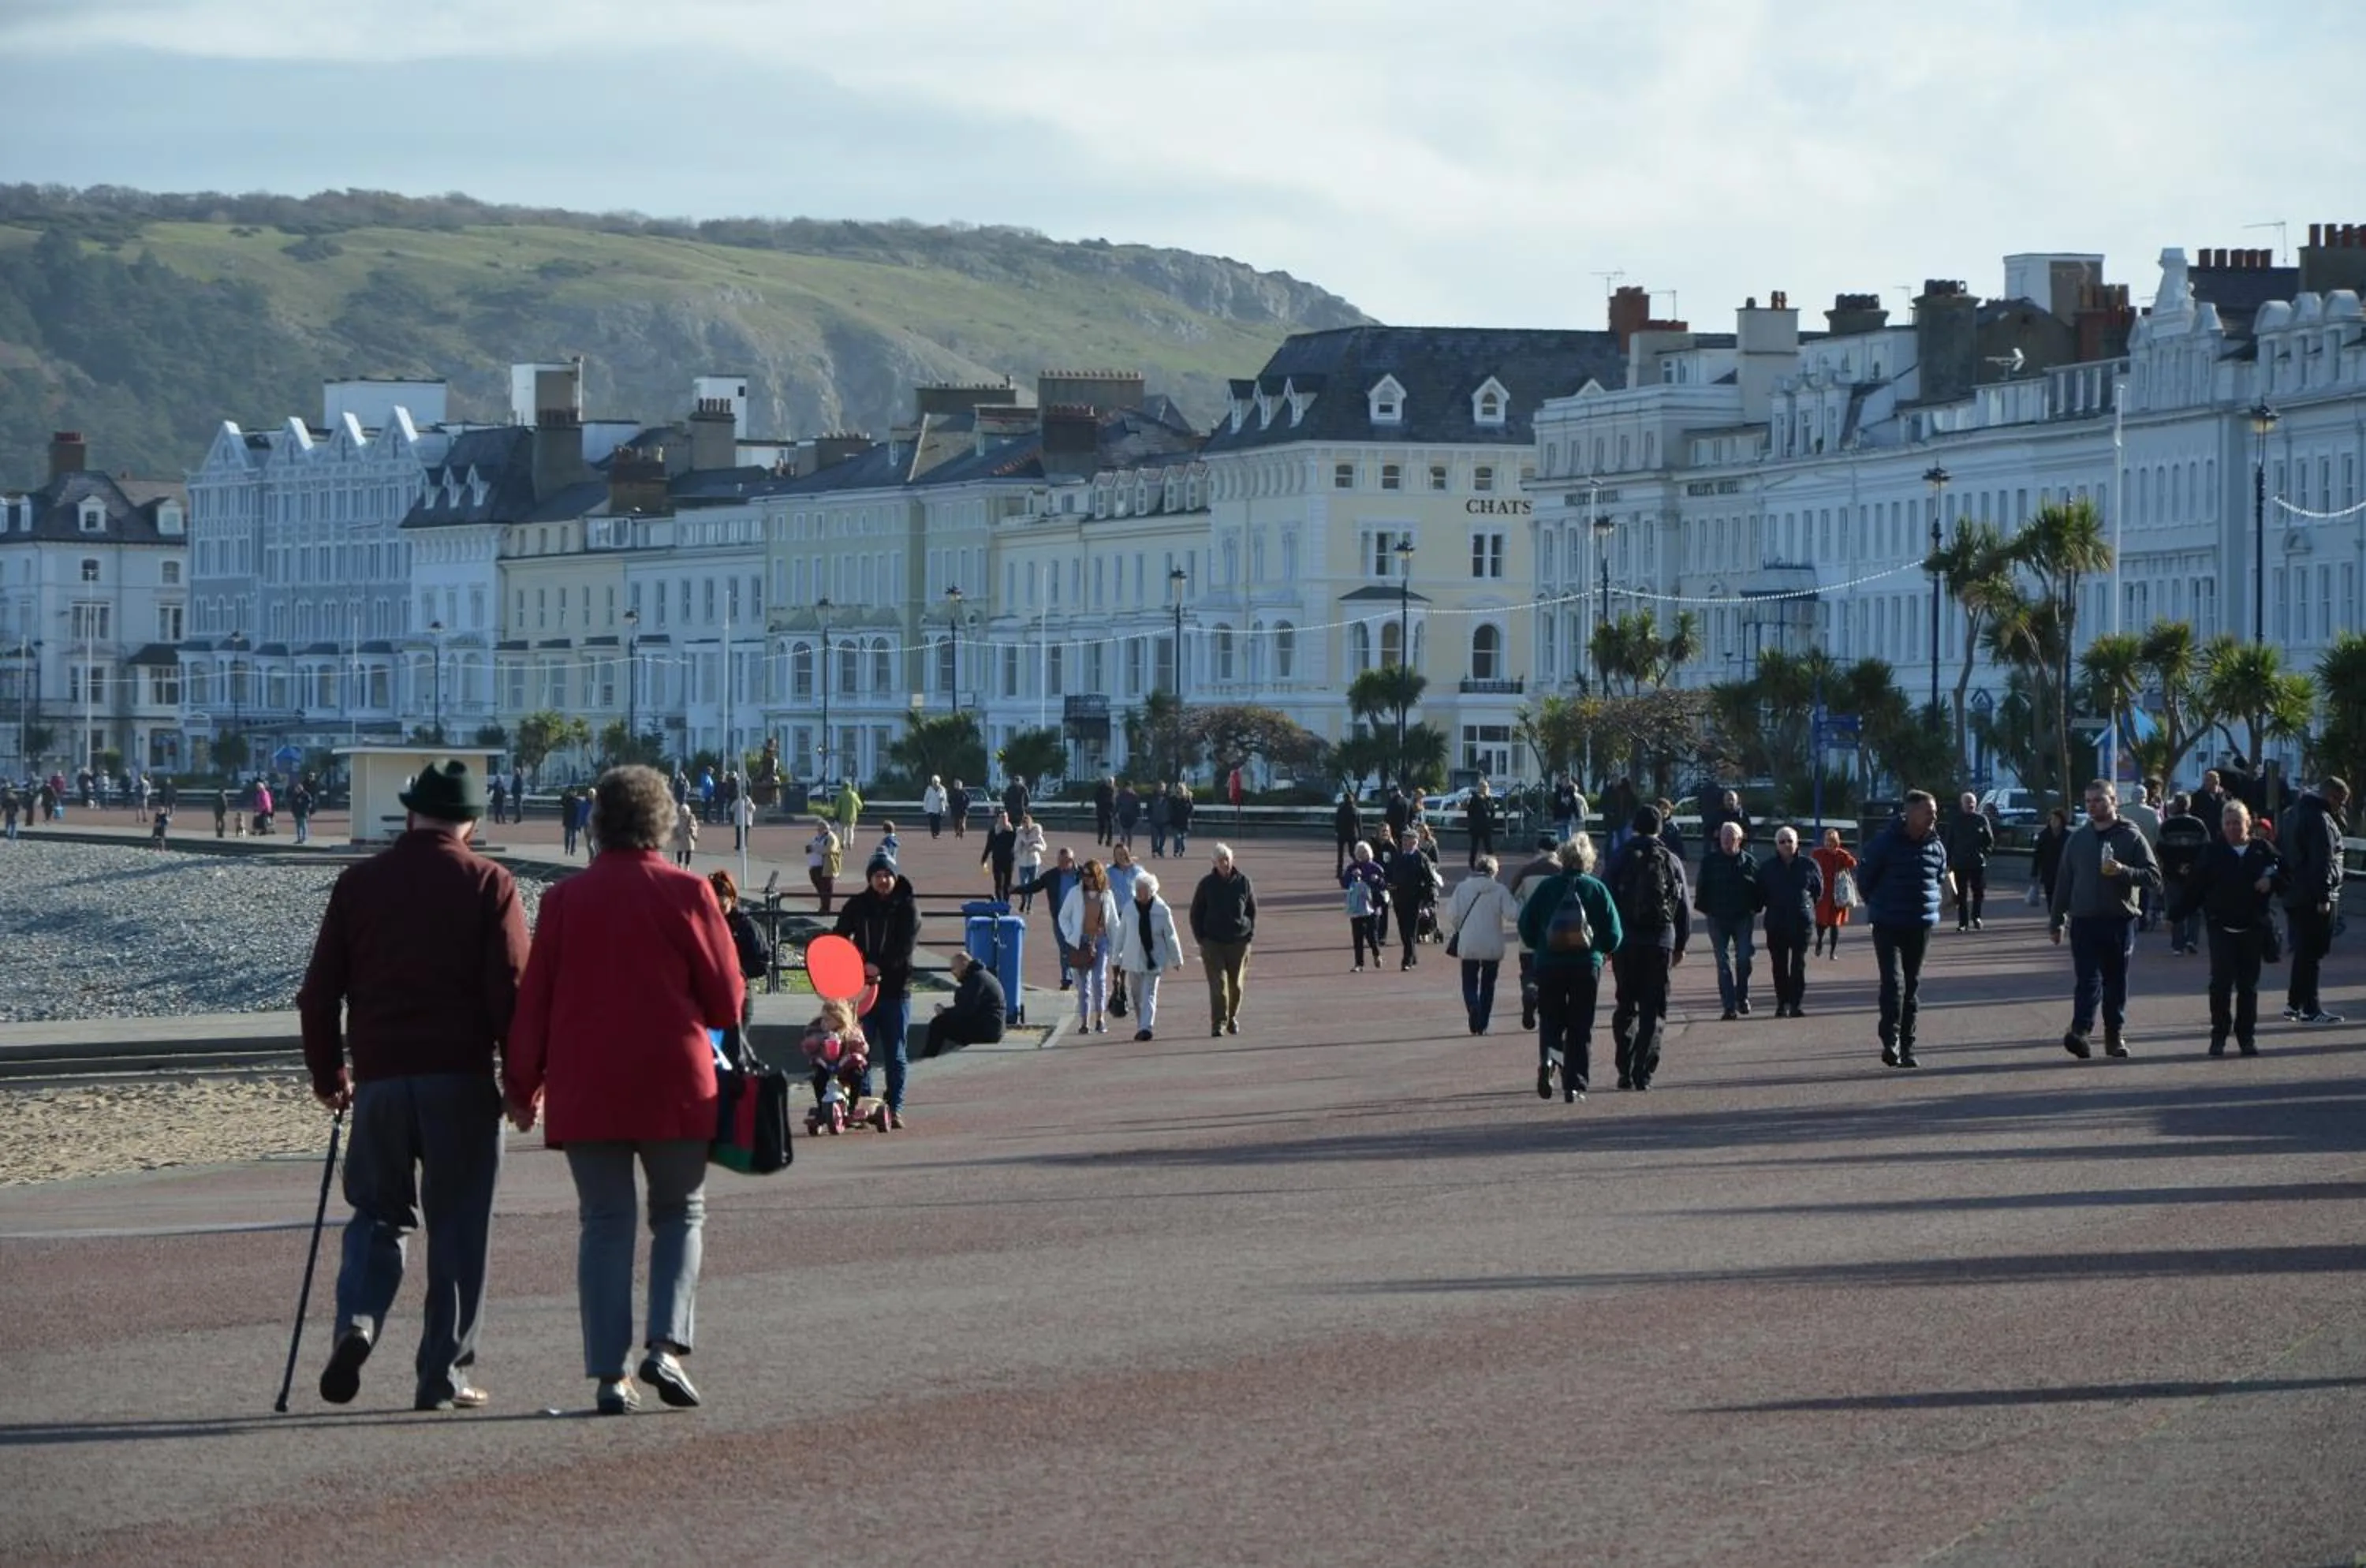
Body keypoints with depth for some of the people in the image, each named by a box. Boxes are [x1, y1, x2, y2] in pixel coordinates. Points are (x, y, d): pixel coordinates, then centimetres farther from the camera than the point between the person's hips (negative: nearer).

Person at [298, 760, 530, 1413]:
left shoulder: (358, 883, 7)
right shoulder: (487, 884, -1)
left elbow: (319, 990, 8)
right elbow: (512, 989, -7)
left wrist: (327, 1073, 19)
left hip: (380, 1077, 2)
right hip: (461, 1078, -2)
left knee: (378, 1212, 15)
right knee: (458, 1228, 6)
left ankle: (357, 1321, -10)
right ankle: (442, 1376, 5)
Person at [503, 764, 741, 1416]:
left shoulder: (565, 899, 0)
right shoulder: (687, 893, -4)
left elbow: (533, 1000, 2)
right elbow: (728, 1001, -1)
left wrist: (523, 1085, 12)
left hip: (584, 1088, 1)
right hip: (674, 1086, -1)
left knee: (603, 1223, 6)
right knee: (680, 1214, 13)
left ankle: (611, 1374, -1)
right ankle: (665, 1345, -6)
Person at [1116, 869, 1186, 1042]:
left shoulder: (1162, 911, -6)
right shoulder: (1129, 909, 0)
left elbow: (1170, 936, 2)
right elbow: (1121, 935, 8)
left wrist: (1176, 960, 7)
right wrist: (1117, 959, 10)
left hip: (1153, 960, -3)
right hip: (1133, 959, 3)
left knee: (1149, 995, -11)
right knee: (1137, 995, 10)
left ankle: (1147, 1027, -19)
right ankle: (1143, 1027, 23)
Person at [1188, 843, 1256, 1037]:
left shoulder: (1243, 881, 1)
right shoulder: (1207, 884, -1)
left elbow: (1252, 910, 11)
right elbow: (1196, 912, 6)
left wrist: (1250, 934, 1)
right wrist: (1200, 938, -2)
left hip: (1239, 941, 1)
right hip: (1213, 941, -1)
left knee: (1236, 984, 11)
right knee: (1218, 984, -10)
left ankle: (1232, 1016, 33)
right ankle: (1218, 1023, -10)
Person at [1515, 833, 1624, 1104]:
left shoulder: (1547, 887, 0)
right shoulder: (1596, 889, -2)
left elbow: (1526, 925, 1)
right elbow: (1614, 934, -3)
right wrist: (1602, 949, 18)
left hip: (1549, 966, 0)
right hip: (1587, 966, 0)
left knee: (1550, 1020, 12)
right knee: (1581, 1029, 6)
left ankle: (1548, 1057, -17)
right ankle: (1575, 1086, 1)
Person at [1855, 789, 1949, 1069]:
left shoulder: (1935, 847, 5)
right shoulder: (1885, 842, -10)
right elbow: (1865, 877, 1)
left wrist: (1933, 905, 10)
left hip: (1921, 925, 5)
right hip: (1888, 926, -5)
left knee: (1912, 987, 8)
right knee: (1893, 982, -17)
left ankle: (1906, 1046, 13)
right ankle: (1890, 1041, -16)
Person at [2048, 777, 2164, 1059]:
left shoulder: (2131, 837, 2)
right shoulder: (2078, 838, 11)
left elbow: (2153, 877, -3)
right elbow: (2064, 882, 14)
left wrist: (2123, 871, -20)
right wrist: (2056, 921, 12)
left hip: (2120, 920, -1)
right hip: (2084, 920, 1)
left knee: (2116, 981, 8)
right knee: (2088, 978, -11)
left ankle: (2115, 1034, 16)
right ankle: (2080, 1030, -24)